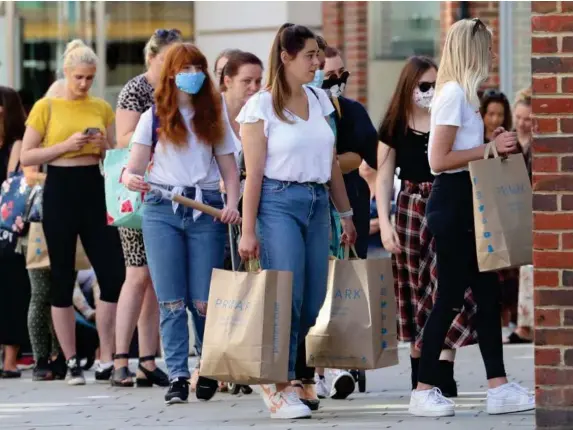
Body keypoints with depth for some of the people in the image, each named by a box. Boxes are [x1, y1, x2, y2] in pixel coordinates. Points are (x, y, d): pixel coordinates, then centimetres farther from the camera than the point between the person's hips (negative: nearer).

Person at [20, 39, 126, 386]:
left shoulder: (102, 108, 9)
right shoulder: (47, 107, -1)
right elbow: (26, 156, -4)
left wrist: (105, 147, -7)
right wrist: (66, 145, -14)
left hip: (94, 188, 3)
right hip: (60, 190, -3)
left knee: (114, 273, -3)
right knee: (63, 279, 2)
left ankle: (107, 358, 5)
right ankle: (72, 361, 10)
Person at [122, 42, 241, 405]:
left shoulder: (213, 117, 13)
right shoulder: (154, 117, 9)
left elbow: (230, 170, 10)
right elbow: (133, 168, 3)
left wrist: (232, 204, -9)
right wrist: (132, 180, -21)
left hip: (206, 211, 0)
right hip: (162, 210, 0)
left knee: (204, 302, -4)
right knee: (171, 301, -4)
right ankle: (178, 376, -2)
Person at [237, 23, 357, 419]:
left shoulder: (319, 101, 12)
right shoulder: (261, 107, -5)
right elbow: (253, 173, -7)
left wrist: (346, 214, 17)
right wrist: (248, 230, -10)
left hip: (317, 203, 6)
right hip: (279, 203, -6)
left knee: (313, 301, 2)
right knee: (286, 297, -8)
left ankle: (296, 377, 17)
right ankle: (279, 385, 0)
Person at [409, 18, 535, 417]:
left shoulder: (462, 93, 15)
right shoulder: (454, 93, -14)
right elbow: (439, 159, -19)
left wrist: (493, 145, 9)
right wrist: (489, 149, -18)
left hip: (464, 204, 10)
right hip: (451, 203, -10)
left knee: (488, 292, 7)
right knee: (451, 296, -5)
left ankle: (499, 387, 8)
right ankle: (424, 390, 1)